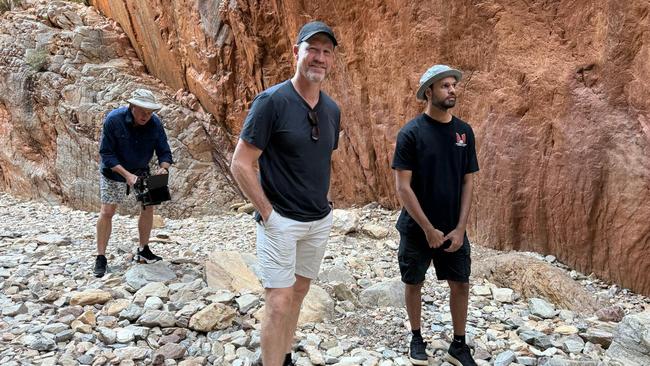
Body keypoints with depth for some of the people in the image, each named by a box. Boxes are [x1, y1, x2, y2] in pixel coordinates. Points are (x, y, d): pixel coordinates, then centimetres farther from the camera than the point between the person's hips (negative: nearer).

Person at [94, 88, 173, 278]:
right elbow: (106, 153, -24)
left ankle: (143, 251, 17)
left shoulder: (155, 123, -19)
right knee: (107, 211, -7)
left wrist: (163, 169, -35)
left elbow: (164, 152, -13)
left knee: (148, 207, 1)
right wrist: (126, 174, -35)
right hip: (114, 171, -3)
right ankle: (101, 258, 4)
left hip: (141, 170, 4)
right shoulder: (113, 119, -27)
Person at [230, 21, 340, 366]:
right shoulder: (272, 101, -15)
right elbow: (240, 163, -16)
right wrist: (267, 212, -16)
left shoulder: (332, 109, 5)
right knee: (279, 303, -4)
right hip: (281, 220, -6)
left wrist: (325, 199, 10)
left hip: (320, 220, 7)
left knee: (298, 293, 17)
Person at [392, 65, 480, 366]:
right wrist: (429, 229, -16)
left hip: (453, 228, 4)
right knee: (414, 283, 12)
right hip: (417, 228, -3)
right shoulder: (411, 133, -13)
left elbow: (467, 182, 3)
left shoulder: (464, 132, 1)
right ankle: (416, 338, 33)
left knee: (461, 285, 8)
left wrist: (459, 228, -6)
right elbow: (403, 187, -15)